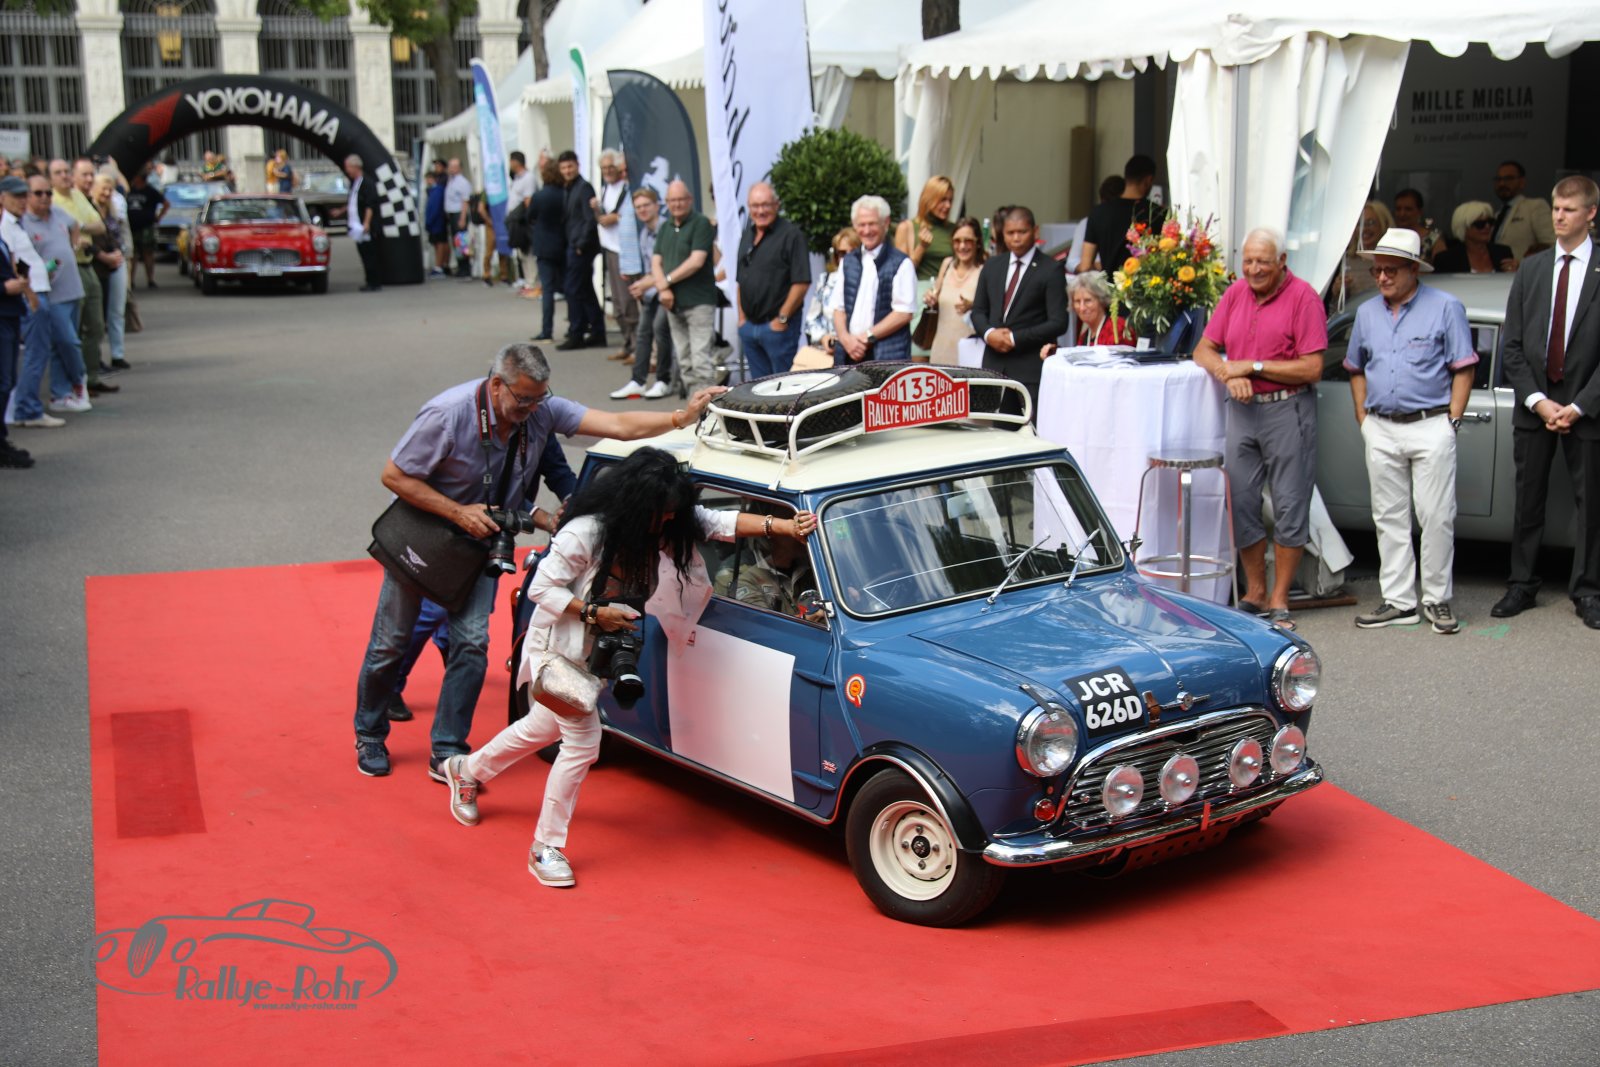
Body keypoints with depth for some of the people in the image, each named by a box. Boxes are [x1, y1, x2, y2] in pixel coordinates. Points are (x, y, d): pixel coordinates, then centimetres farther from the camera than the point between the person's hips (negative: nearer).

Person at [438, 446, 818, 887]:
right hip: (559, 644, -8)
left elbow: (721, 523, -14)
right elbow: (541, 589, -22)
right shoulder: (585, 533, -30)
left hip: (596, 647, 8)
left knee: (546, 726, 24)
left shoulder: (663, 524, -11)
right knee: (583, 740, -10)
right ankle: (546, 848, 4)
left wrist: (783, 525, -25)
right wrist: (594, 612, -29)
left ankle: (467, 770, 49)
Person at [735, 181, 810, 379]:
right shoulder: (746, 235, 15)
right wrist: (742, 317, 12)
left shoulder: (791, 235, -9)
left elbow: (801, 282, -15)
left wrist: (782, 319, -14)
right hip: (749, 325, 7)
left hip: (777, 327, -7)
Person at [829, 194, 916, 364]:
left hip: (887, 356, -5)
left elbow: (904, 312, -6)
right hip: (849, 352, 5)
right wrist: (845, 338, -4)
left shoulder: (901, 264, 0)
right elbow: (837, 307, 15)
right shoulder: (848, 262, 18)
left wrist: (868, 337, -9)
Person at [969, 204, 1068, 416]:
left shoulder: (1051, 270, -3)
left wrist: (1015, 338, -14)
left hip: (1031, 366, -5)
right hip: (994, 363, 5)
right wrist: (988, 333, -5)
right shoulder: (992, 265, 14)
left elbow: (1058, 323, -8)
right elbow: (978, 310, 17)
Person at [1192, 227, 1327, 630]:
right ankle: (1255, 593, 19)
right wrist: (1229, 374, -9)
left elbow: (1312, 369, -14)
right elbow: (1204, 350, 12)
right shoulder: (1235, 294, 9)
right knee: (1241, 503, 7)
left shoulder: (1302, 297, -8)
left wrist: (1253, 366, -14)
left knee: (1289, 506, 0)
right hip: (1242, 411, 6)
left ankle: (1279, 601, 7)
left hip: (1288, 411, -6)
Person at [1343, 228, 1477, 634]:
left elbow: (1463, 369, -2)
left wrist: (1452, 422, -8)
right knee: (1389, 518, 6)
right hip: (1381, 430, 5)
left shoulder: (1445, 307, 0)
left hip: (1430, 427, -4)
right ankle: (1399, 601, 12)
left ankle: (1437, 599, 6)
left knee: (1436, 517, -3)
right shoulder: (1367, 313, 13)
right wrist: (1364, 420, 9)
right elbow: (1357, 371, 19)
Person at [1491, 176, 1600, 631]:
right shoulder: (1531, 269, 7)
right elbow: (1511, 345, 5)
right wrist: (1538, 400, -7)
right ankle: (1521, 586, 17)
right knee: (1527, 502, 8)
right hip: (1534, 406, 3)